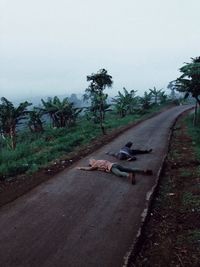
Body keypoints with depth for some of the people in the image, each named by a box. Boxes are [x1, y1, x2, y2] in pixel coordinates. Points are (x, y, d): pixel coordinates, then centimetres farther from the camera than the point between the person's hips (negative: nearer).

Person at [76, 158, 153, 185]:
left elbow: (89, 168, 8)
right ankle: (144, 171, -18)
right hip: (116, 164, 7)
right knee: (130, 169, -5)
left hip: (111, 167, -7)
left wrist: (80, 168, 25)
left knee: (119, 174, -35)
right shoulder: (99, 160, 33)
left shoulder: (96, 164, 11)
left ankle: (129, 175, -67)